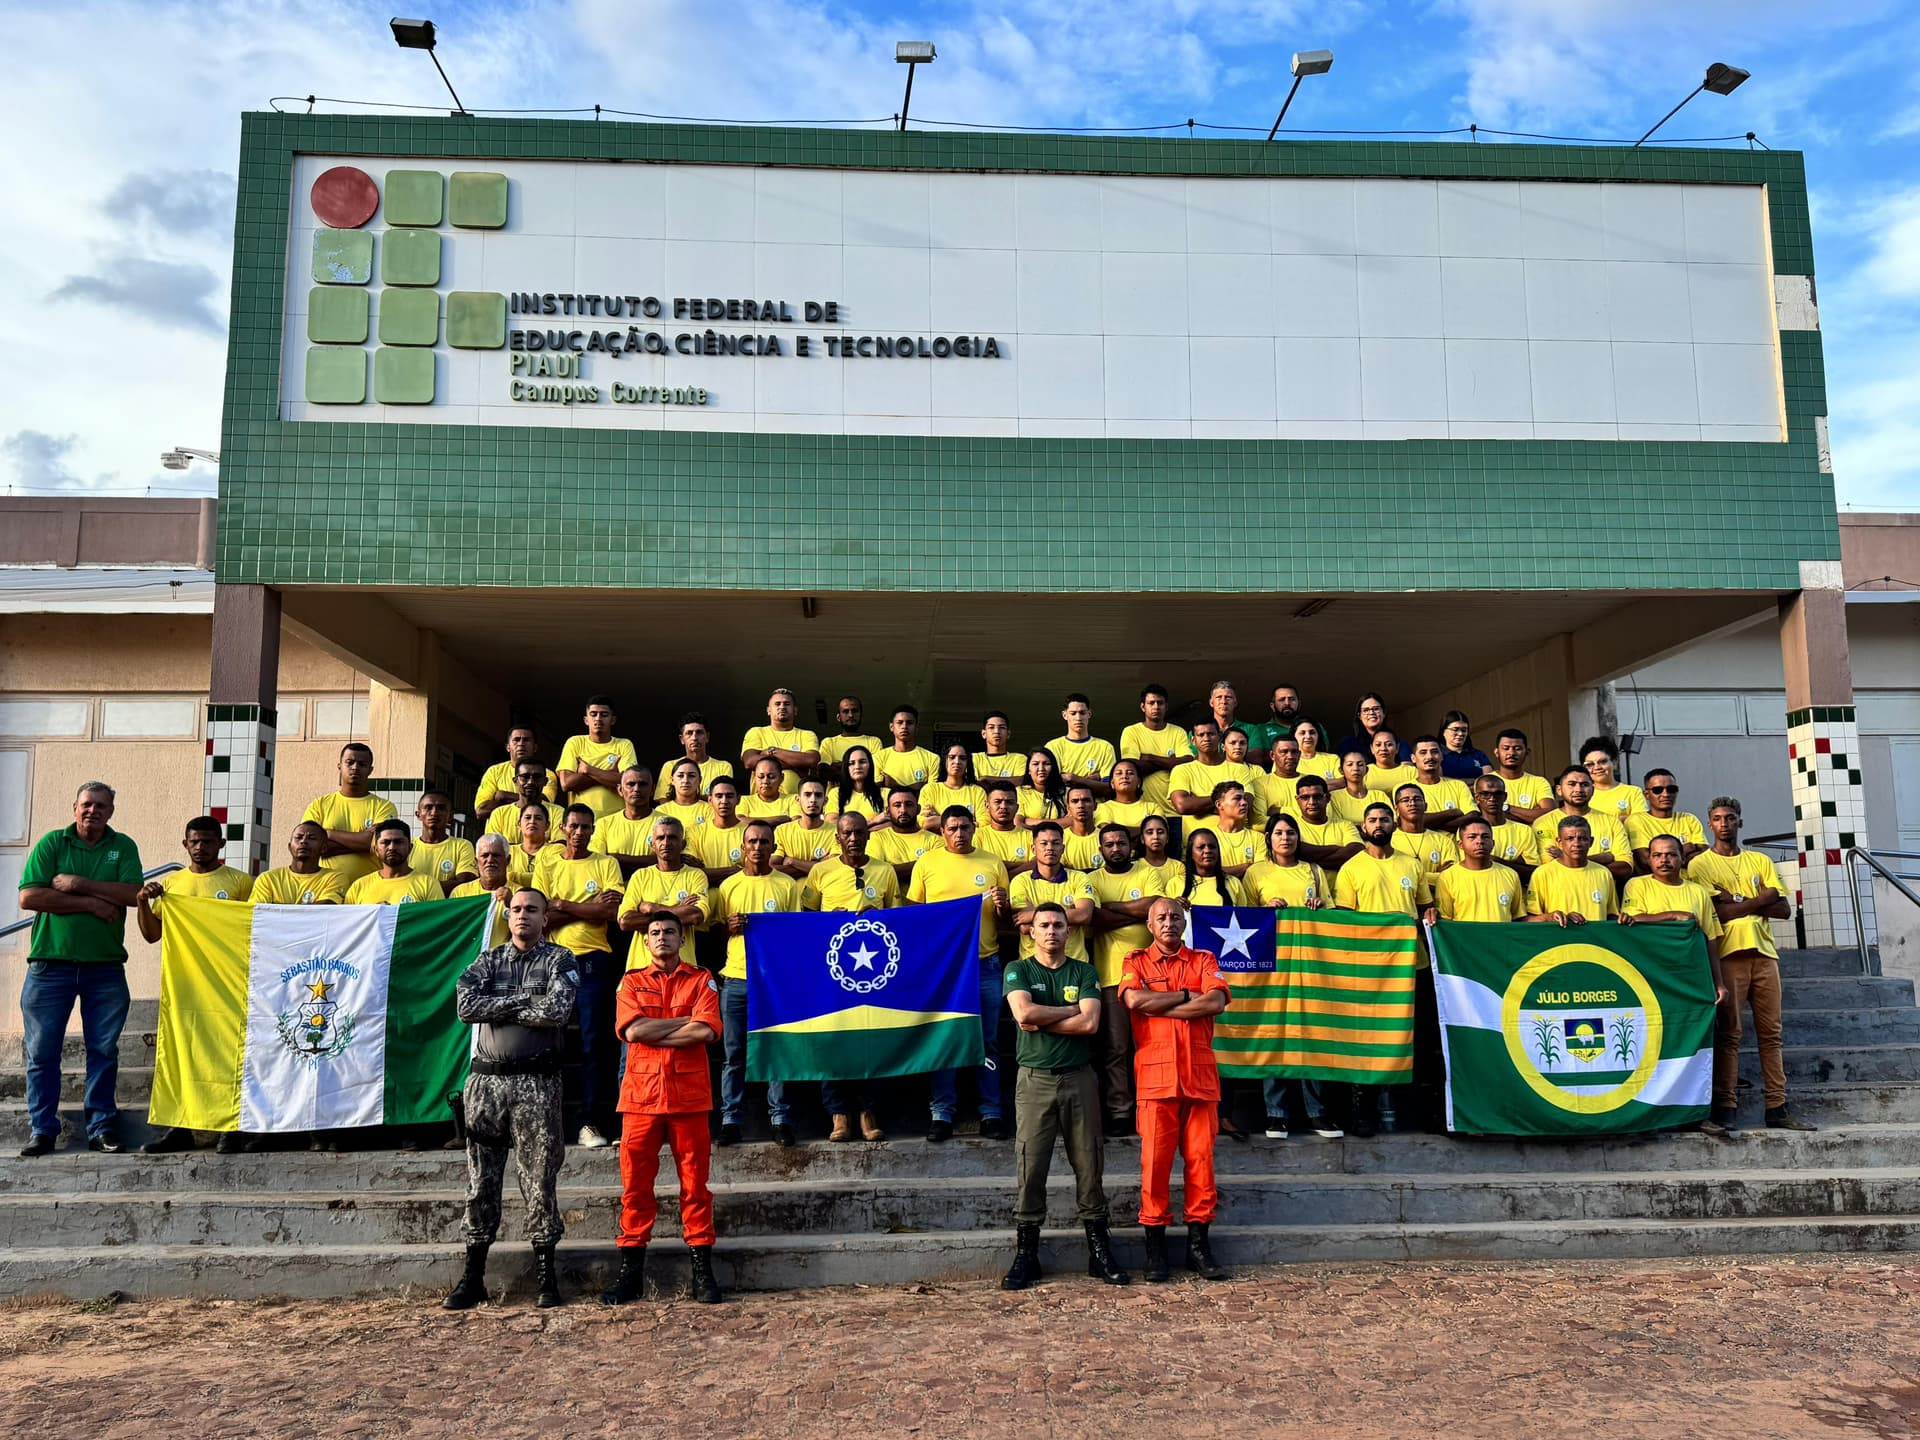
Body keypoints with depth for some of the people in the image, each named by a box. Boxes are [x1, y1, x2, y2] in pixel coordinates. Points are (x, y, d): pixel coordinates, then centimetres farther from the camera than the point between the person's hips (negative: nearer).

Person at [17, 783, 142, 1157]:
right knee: (42, 1051, 3)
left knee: (104, 1051, 4)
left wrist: (79, 884, -13)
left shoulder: (123, 847, 7)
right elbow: (29, 897, -8)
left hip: (106, 967, 1)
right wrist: (91, 903, -11)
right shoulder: (51, 843, 4)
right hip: (50, 963, -1)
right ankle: (42, 1130, 12)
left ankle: (102, 1127, 11)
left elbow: (134, 893, -8)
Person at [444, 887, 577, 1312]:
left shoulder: (559, 959, 3)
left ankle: (547, 1276, 9)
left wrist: (497, 1008, -6)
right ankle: (472, 1279, 14)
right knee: (480, 1182, 7)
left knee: (540, 1181, 0)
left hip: (536, 1082, -3)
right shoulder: (488, 960, 13)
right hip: (485, 1079, 3)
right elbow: (465, 1005, -4)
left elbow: (557, 1010, -15)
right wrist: (524, 998, -9)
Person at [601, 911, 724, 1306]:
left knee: (695, 1182, 1)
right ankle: (631, 1271, 9)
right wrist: (685, 1021, -6)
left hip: (689, 1094, -1)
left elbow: (706, 1031, -8)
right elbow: (632, 1029, -6)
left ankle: (703, 1272, 6)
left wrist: (652, 1033, -6)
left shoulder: (701, 980, 8)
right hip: (641, 1092, 1)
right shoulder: (632, 981, 12)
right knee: (634, 1182, 1)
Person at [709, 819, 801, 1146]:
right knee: (734, 1054, 4)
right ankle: (730, 1119, 11)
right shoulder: (728, 885, 10)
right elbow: (716, 928, 13)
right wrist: (730, 927, -8)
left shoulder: (787, 885, 6)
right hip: (736, 978, 1)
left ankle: (780, 1119, 9)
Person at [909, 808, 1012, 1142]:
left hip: (985, 961, 1)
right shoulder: (927, 863, 4)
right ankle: (941, 1114, 10)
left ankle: (991, 1113, 10)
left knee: (988, 1041, 4)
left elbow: (1006, 918, 12)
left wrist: (1001, 904, -10)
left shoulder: (992, 864, 7)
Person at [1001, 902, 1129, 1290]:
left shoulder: (1084, 972, 10)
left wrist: (1040, 1021, -6)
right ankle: (1025, 1255, 6)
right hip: (1034, 1079, -1)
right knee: (1030, 1167, -2)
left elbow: (1090, 1024, -5)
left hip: (1079, 1078, 1)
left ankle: (1100, 1251, 12)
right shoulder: (1018, 970, 7)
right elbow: (1023, 1013, -12)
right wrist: (1072, 1010, -4)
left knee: (1089, 1166, 3)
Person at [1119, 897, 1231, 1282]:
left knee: (1200, 1156, 1)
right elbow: (1134, 1000, -9)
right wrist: (1186, 996, -4)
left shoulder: (1204, 960, 14)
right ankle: (1155, 1245, 5)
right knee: (1155, 1158, -3)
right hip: (1154, 1074, -1)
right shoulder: (1135, 963, 11)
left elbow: (1216, 1001, -5)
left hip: (1200, 1073, 1)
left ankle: (1199, 1242, 10)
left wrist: (1159, 1006, -6)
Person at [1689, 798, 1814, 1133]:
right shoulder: (1700, 864, 3)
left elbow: (1784, 909, 7)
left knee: (1771, 1033, 4)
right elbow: (1717, 912, -9)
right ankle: (1725, 1108, -5)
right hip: (1728, 954, -4)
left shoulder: (1759, 861, 17)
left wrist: (1739, 901, -5)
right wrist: (1760, 900, -5)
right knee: (1728, 1033, -6)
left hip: (1763, 952, 4)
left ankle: (1777, 1108, 7)